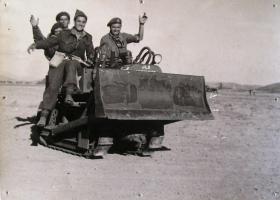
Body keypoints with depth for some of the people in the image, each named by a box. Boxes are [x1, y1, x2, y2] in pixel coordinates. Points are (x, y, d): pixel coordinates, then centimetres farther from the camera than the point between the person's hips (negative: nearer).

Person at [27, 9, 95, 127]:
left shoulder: (88, 38, 18)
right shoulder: (65, 34, 10)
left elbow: (91, 54, 27)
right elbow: (50, 42, 0)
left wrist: (89, 60, 6)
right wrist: (36, 45, -15)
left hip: (76, 63, 1)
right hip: (59, 62, -1)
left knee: (71, 63, -38)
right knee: (53, 85, -24)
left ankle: (69, 93, -51)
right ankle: (44, 114, -30)